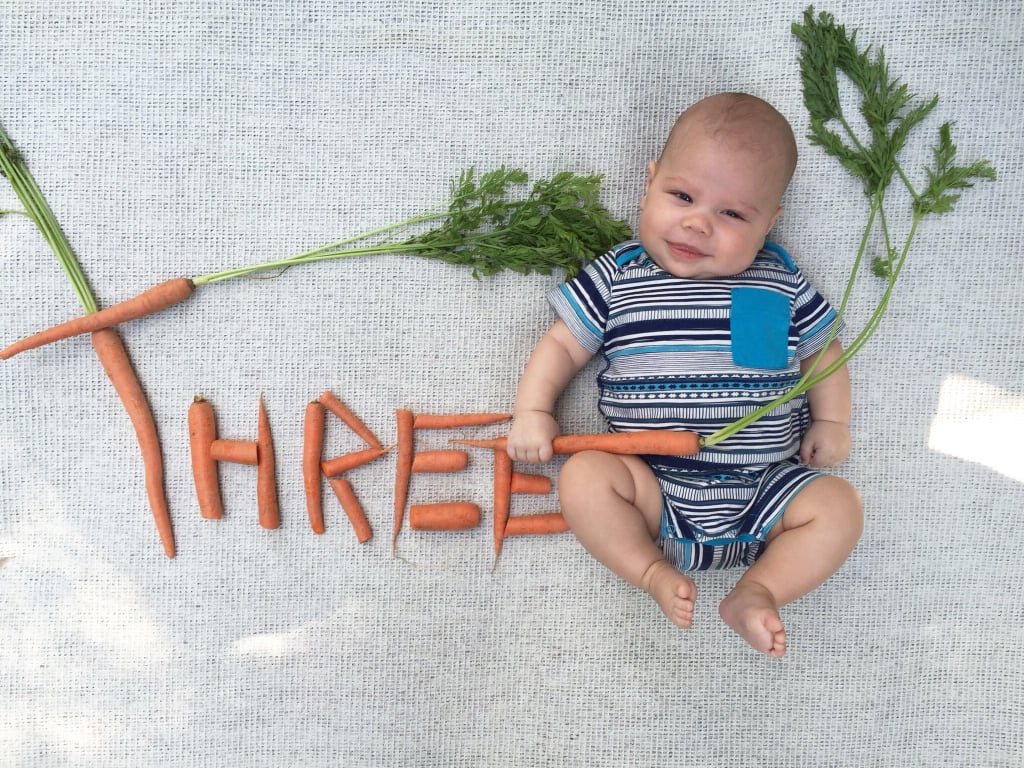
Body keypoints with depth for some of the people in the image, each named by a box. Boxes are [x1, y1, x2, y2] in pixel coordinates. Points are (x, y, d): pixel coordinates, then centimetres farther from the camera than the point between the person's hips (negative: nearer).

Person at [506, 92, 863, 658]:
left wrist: (831, 422, 5)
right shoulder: (618, 279, 3)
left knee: (839, 507, -17)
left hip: (765, 486, 1)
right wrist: (532, 410, -6)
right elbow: (562, 345, 7)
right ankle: (653, 572, -12)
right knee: (583, 476, -24)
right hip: (654, 487, -1)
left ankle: (758, 593, -9)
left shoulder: (780, 285, 5)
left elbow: (822, 350, 17)